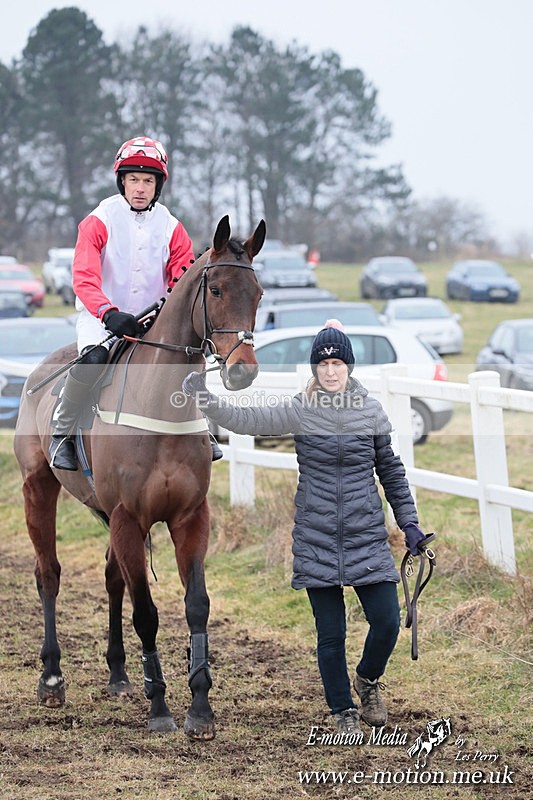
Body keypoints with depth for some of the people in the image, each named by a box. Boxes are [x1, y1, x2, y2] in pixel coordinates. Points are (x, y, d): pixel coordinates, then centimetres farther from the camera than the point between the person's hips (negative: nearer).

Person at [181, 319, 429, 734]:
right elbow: (246, 420, -8)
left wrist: (409, 522, 8)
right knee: (331, 634, 3)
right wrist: (204, 399, -22)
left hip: (367, 537, 1)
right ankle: (344, 712, 20)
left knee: (387, 623, -5)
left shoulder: (371, 411, 2)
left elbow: (392, 471, 11)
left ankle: (368, 680, 26)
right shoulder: (300, 412, -2)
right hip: (317, 540, -1)